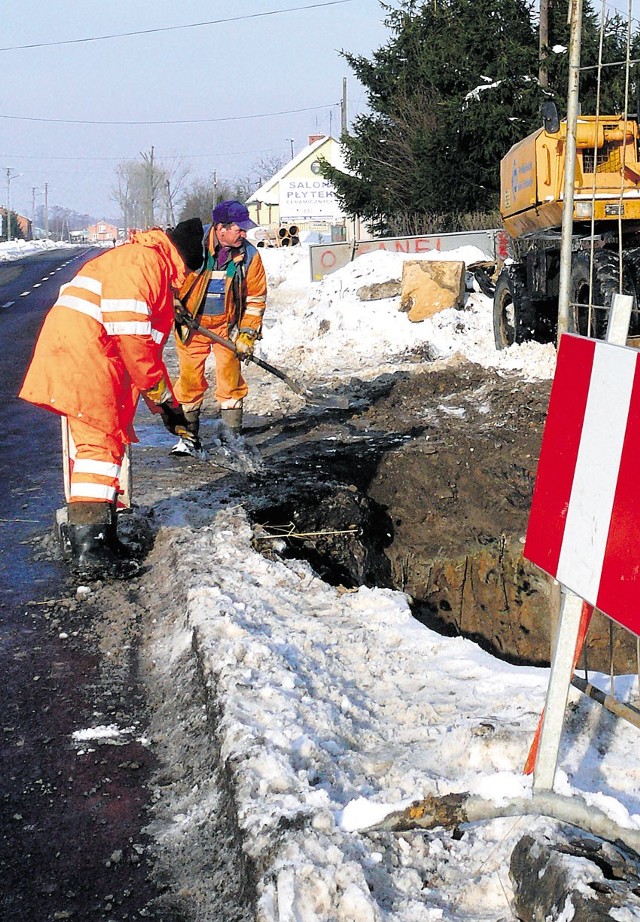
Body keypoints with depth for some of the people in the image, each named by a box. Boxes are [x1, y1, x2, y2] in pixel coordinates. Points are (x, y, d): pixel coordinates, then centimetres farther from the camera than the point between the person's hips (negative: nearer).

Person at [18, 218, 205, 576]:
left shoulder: (156, 269, 27)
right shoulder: (146, 259, -8)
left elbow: (146, 344, 30)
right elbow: (130, 331, -20)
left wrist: (166, 401, 25)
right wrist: (161, 393, -13)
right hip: (80, 355, -10)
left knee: (107, 440, 14)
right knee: (102, 442, -10)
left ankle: (101, 536, 21)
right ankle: (89, 544, -11)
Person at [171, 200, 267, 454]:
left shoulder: (249, 255, -11)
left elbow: (256, 297, -2)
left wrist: (247, 334, -7)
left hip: (228, 324, 1)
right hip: (191, 322, -1)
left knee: (230, 377, -1)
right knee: (189, 378, 4)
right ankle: (188, 436, 17)